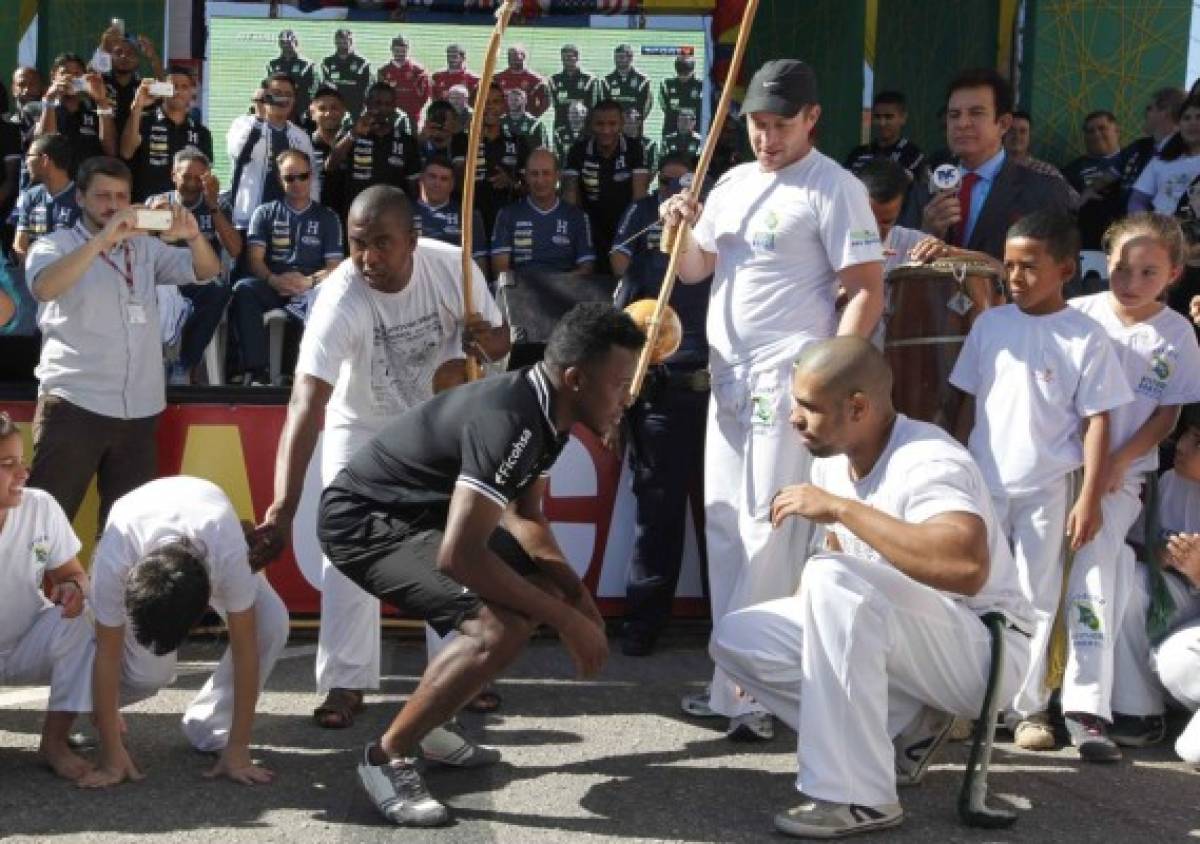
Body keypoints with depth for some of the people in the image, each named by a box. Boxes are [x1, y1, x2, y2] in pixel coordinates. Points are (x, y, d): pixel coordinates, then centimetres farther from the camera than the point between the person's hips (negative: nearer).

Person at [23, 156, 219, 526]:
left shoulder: (146, 247, 14)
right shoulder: (55, 245, 1)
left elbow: (207, 270, 5)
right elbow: (44, 287, -20)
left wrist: (192, 235, -16)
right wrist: (103, 238, -28)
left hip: (139, 408, 5)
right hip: (74, 403, -4)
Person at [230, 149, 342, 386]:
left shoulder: (327, 217, 16)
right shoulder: (265, 213, 16)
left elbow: (334, 267, 7)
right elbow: (254, 259, 5)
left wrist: (309, 281, -15)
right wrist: (274, 280, -17)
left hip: (311, 287, -1)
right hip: (271, 285, 1)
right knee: (243, 290, -33)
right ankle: (256, 371, -38)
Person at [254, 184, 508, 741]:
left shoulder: (452, 266, -25)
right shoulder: (340, 299, -36)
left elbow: (501, 339, -8)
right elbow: (305, 406, -44)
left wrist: (485, 338, -35)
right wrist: (283, 506, -53)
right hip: (362, 428, -3)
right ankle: (346, 682, 5)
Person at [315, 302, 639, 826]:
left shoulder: (546, 411, 1)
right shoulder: (509, 420, -30)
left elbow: (526, 517, 14)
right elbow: (459, 556, -35)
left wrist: (575, 595, -1)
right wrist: (565, 618, -26)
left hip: (423, 512, 10)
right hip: (363, 519, -10)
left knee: (544, 589, 12)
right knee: (499, 627, -26)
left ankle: (431, 720, 22)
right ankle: (387, 758, -8)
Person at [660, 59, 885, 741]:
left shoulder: (834, 188, -8)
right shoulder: (733, 183, 14)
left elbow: (868, 291, -12)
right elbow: (694, 272, 18)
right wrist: (680, 230, -2)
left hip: (788, 377, -8)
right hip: (727, 376, 8)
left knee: (767, 528, -9)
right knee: (723, 521, 8)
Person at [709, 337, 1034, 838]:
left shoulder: (928, 462, -25)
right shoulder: (832, 462, 2)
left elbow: (968, 567, -43)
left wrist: (841, 508, -37)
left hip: (983, 650, -9)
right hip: (905, 640, 9)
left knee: (833, 579, -33)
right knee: (736, 638, -1)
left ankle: (857, 798, -25)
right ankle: (902, 731, 2)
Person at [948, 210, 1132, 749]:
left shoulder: (1086, 337, -6)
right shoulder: (990, 324, 3)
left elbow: (1097, 421, -6)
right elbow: (969, 402, 9)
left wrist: (1090, 499, -10)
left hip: (1047, 489, -3)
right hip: (983, 483, 3)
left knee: (1037, 599, 5)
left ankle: (1028, 708, 15)